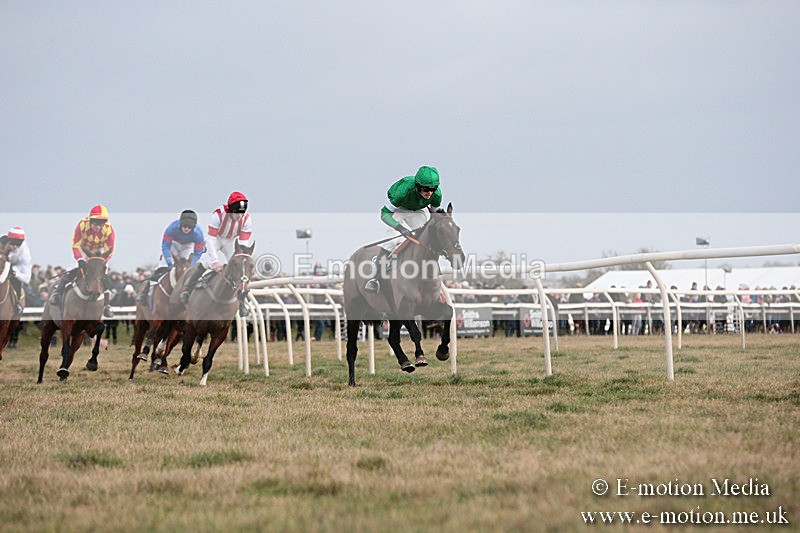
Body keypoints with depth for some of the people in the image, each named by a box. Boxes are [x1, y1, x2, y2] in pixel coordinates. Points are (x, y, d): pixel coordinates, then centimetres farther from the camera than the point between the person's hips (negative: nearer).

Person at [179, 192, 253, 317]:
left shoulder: (247, 219, -27)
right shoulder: (219, 214, -36)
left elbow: (243, 243, -23)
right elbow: (211, 239, -34)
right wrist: (215, 261, -41)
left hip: (231, 242, 3)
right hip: (216, 239, -3)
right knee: (205, 263, -24)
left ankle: (241, 303, 4)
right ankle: (186, 290, -12)